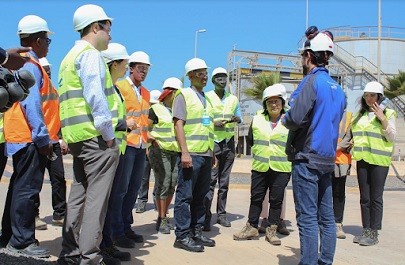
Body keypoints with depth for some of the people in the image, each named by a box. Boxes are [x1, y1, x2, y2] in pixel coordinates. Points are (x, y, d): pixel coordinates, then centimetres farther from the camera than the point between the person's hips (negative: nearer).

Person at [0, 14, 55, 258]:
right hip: (30, 138, -10)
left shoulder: (20, 64, 19)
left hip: (22, 137, 10)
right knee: (28, 189, -6)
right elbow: (31, 104, -20)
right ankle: (22, 241, 0)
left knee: (20, 187, 15)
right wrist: (42, 137, -19)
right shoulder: (30, 66, -12)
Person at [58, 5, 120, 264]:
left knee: (78, 196, 13)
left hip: (77, 137, 9)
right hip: (97, 137, -9)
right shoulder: (90, 54, -7)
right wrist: (109, 133, -15)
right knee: (96, 198, -6)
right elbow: (95, 96, -19)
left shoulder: (69, 57, 22)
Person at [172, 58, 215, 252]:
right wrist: (184, 152, -18)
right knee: (185, 195, -3)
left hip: (206, 155, 7)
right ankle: (182, 236, 2)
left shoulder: (206, 99, 20)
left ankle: (196, 231, 18)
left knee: (200, 196, 10)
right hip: (191, 154, -7)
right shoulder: (184, 95, -1)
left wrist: (213, 153, 19)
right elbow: (178, 124, -10)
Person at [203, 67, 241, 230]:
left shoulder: (233, 99, 15)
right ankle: (206, 217, -9)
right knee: (210, 181, -11)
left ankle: (221, 214, 13)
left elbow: (239, 118, 16)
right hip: (213, 141, -4)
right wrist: (213, 123, -17)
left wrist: (235, 119, -8)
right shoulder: (206, 97, 3)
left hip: (229, 142, 4)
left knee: (224, 181, 7)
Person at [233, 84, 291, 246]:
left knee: (276, 199, 5)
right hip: (260, 166, 3)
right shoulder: (257, 119, 7)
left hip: (281, 168, -2)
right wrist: (260, 151, 12)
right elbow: (250, 140, 17)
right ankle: (252, 227, 20)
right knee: (256, 197, 9)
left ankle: (272, 230, 16)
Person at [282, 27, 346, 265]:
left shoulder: (312, 80, -12)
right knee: (326, 216, 11)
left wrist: (285, 119, 0)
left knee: (307, 217, -4)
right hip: (327, 158, 8)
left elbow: (295, 118, -20)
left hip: (307, 158, -8)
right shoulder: (337, 87, 13)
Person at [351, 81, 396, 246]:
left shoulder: (388, 113, -1)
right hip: (362, 159, 5)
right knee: (364, 198, 9)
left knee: (375, 198, -2)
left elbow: (392, 138, -6)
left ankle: (374, 233, 5)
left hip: (379, 160, -5)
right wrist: (352, 142, 6)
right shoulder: (360, 114, 14)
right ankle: (366, 231, 17)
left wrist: (383, 120, -16)